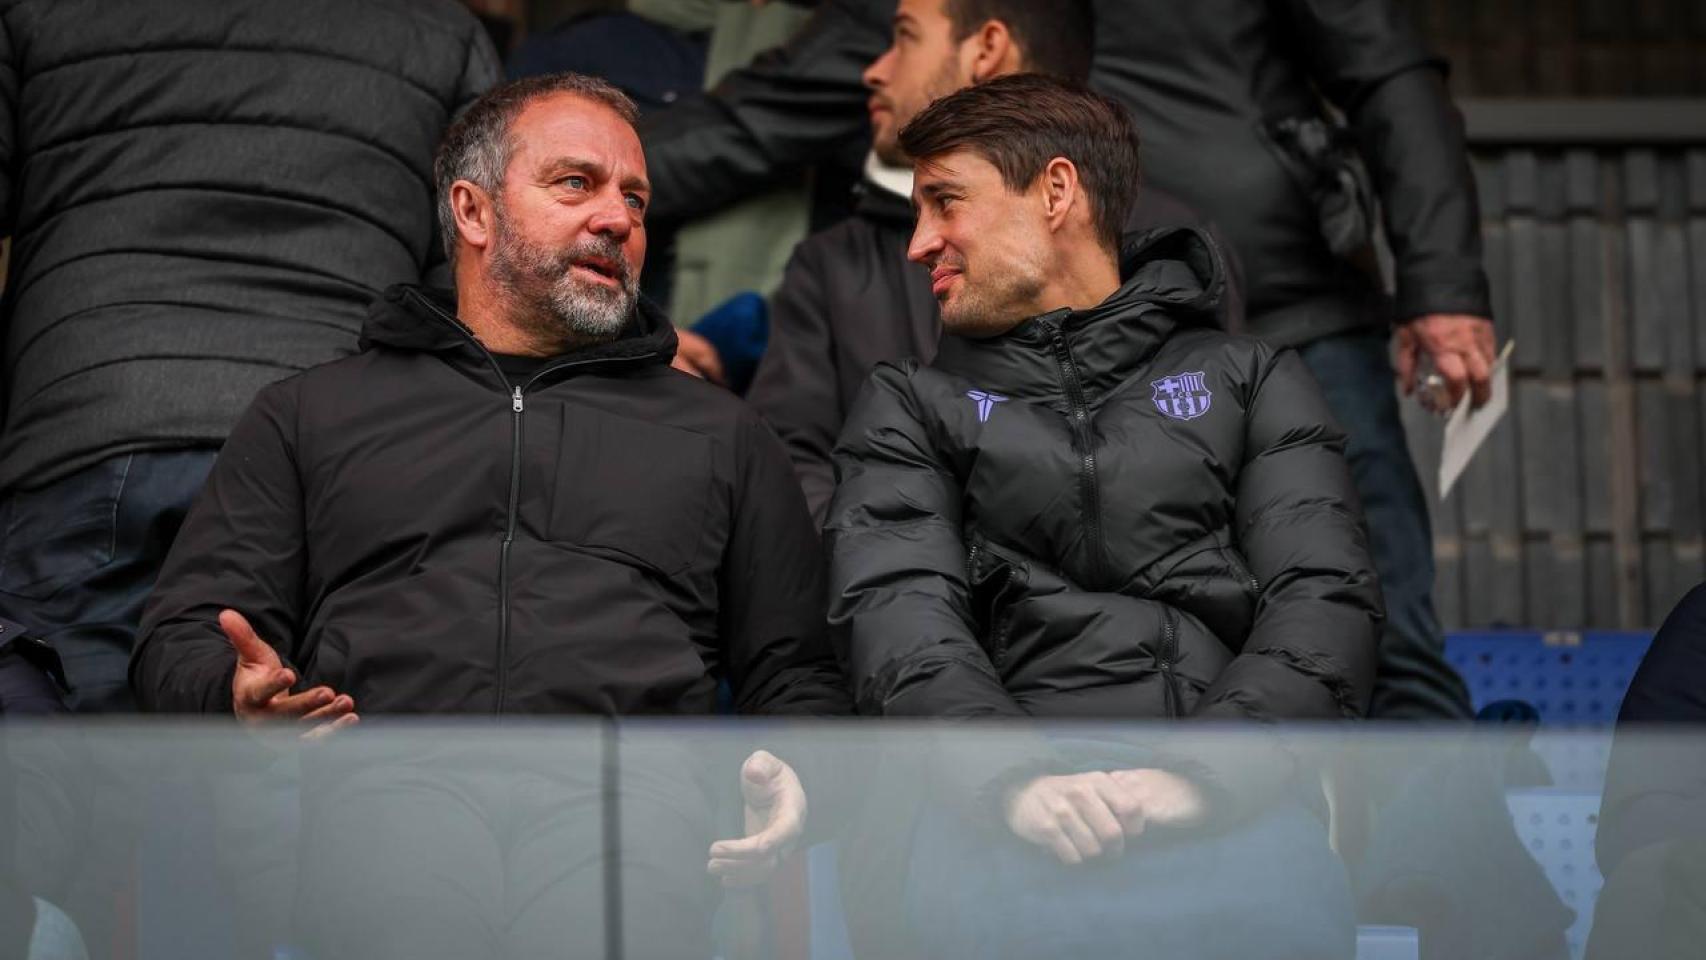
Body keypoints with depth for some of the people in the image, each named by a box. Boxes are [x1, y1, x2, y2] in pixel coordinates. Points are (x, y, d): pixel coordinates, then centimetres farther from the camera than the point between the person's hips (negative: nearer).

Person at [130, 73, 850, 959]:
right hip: (390, 775, -1)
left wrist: (789, 778, 0)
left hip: (622, 784, 1)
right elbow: (182, 639, 19)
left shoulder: (718, 433, 30)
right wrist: (241, 692, -6)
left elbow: (795, 675, 25)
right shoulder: (311, 413, 26)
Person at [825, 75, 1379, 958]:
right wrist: (1013, 778, -15)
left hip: (1234, 798, 0)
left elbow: (1328, 598, 6)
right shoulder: (911, 409, 22)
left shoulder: (1253, 380, 20)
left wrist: (1204, 774, -12)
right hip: (1016, 817, 0)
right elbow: (897, 616, 5)